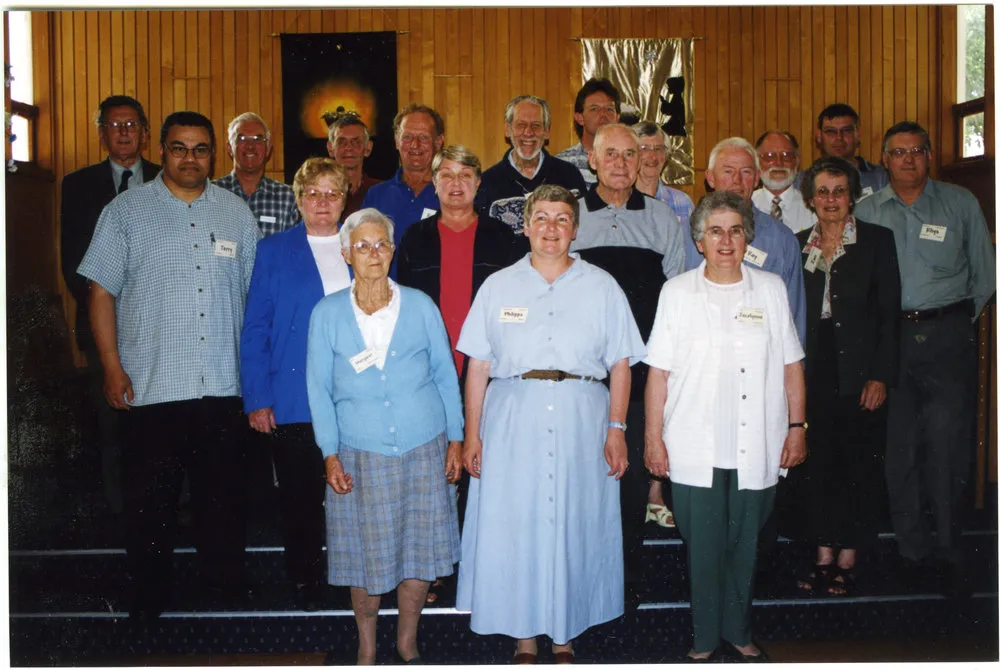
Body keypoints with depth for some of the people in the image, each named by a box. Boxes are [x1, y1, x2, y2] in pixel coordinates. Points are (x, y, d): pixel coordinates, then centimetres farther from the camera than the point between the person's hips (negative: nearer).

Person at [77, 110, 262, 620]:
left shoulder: (236, 212, 10)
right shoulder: (127, 210, 2)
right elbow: (102, 291, 0)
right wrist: (112, 366, -6)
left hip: (224, 382, 2)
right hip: (151, 382, -2)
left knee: (224, 488, 11)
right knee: (151, 493, 5)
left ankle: (225, 577, 27)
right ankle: (148, 593, 19)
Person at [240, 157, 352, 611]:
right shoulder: (274, 251, 4)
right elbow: (255, 329, 2)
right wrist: (256, 398, -5)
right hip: (293, 399, -1)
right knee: (300, 495, 7)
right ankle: (303, 579, 24)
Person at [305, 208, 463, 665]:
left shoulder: (420, 306, 1)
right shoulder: (327, 314, 0)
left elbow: (445, 375, 7)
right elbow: (319, 389, 2)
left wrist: (455, 438, 5)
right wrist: (330, 454, -3)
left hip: (424, 451, 1)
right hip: (361, 455, -1)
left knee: (420, 548, 6)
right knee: (365, 555, 5)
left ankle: (407, 641, 27)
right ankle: (366, 648, 26)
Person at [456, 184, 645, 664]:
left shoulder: (602, 287, 9)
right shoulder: (498, 287, 10)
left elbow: (620, 364, 5)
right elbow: (477, 367, 6)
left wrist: (616, 428, -4)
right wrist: (472, 435, 1)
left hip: (581, 417, 0)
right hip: (513, 419, 0)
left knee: (576, 526, 3)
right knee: (513, 525, 1)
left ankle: (564, 637, 18)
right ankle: (524, 639, 14)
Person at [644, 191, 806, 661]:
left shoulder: (771, 290, 6)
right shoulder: (677, 292, 2)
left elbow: (791, 365, 9)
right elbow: (658, 371, 0)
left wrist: (796, 427, 6)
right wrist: (653, 437, -2)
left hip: (756, 449, 2)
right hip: (694, 449, -1)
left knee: (745, 545, 12)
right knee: (702, 547, 5)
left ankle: (738, 632, 30)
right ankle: (705, 637, 21)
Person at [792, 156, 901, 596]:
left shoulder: (877, 241, 0)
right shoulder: (797, 245, 8)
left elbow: (889, 312, -3)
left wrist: (881, 375, -10)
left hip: (860, 372, -2)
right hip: (814, 373, 3)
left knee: (860, 465, 3)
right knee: (819, 464, 7)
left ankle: (847, 559, 12)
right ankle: (823, 556, 16)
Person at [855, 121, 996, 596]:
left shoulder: (961, 204, 7)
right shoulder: (866, 213, 9)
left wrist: (960, 319, 6)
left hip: (946, 336, -1)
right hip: (888, 337, 2)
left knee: (947, 441, -7)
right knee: (898, 445, 4)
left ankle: (948, 553, 5)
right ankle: (913, 549, 16)